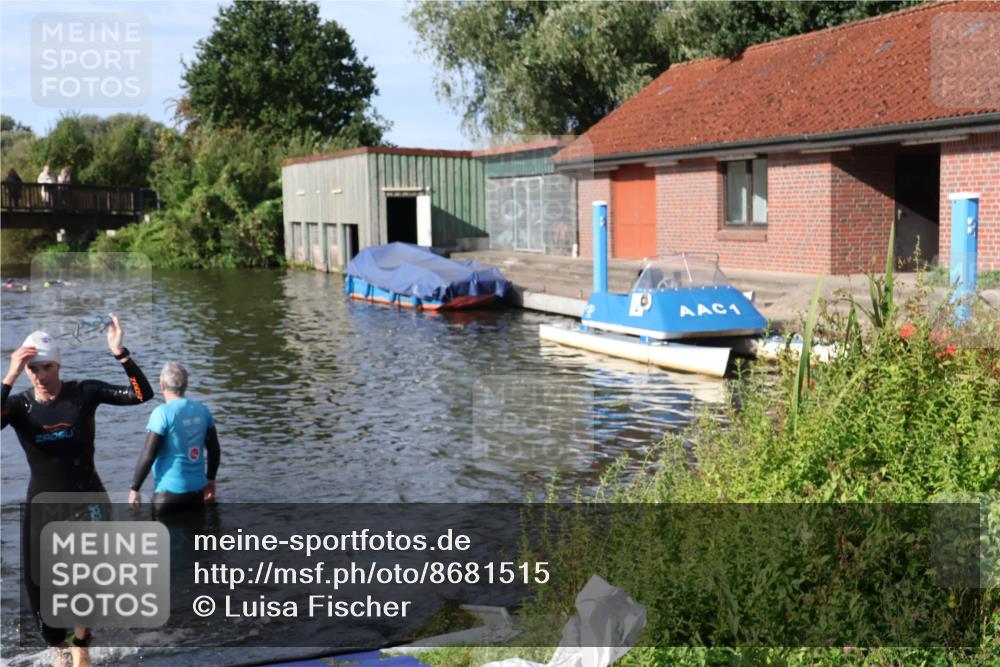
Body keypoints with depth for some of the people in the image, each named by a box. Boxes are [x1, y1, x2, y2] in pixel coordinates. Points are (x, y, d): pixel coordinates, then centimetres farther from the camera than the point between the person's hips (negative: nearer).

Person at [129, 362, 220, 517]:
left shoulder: (162, 413, -13)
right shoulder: (202, 410, 2)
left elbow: (148, 455, -15)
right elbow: (214, 449, 9)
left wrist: (134, 489, -6)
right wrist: (210, 479, 22)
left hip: (169, 491, -5)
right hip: (197, 489, 5)